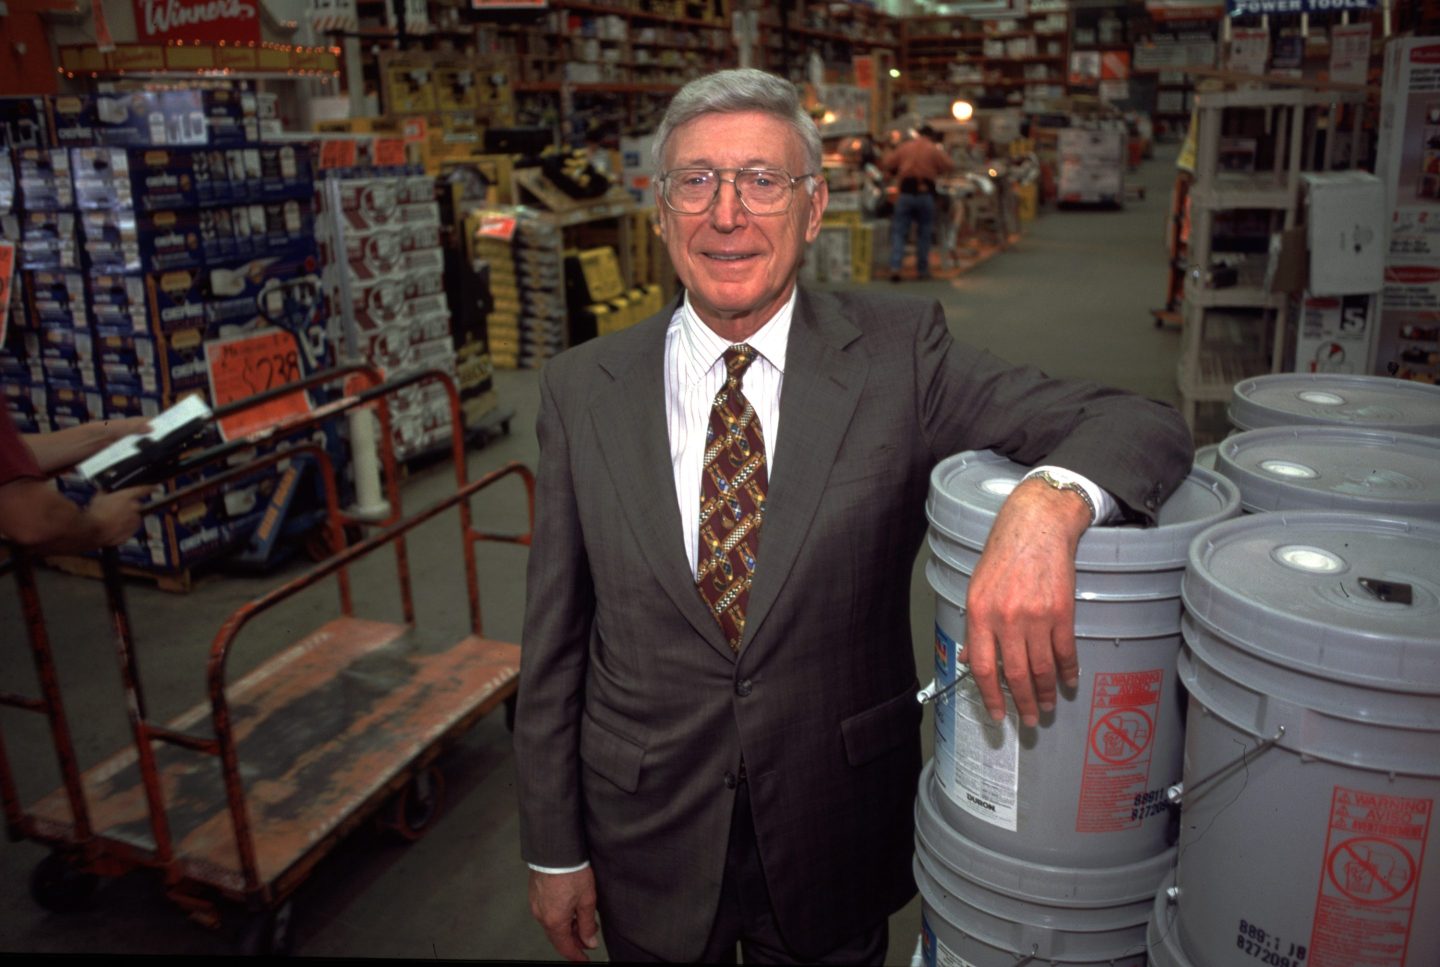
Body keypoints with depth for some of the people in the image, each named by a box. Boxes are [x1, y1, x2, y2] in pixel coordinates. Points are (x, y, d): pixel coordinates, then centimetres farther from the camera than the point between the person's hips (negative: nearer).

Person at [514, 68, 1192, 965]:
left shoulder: (897, 353, -11)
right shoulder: (582, 389, -7)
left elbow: (1140, 425, -15)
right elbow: (554, 640, -3)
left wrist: (1044, 506, -38)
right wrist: (553, 849, 1)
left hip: (840, 852, 0)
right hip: (648, 850, 1)